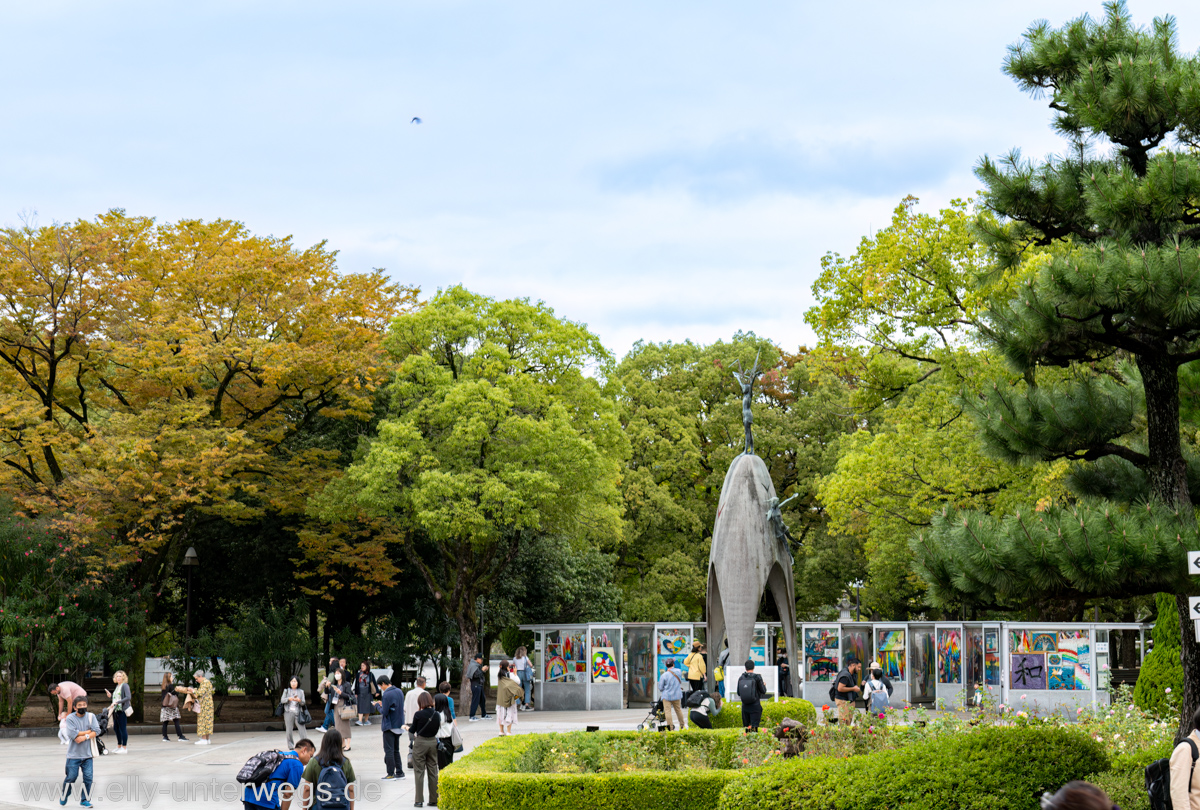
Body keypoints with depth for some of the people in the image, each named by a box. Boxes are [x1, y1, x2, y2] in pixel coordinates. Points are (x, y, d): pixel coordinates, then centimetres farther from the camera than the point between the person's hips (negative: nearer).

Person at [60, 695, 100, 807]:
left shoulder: (91, 716, 5)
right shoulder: (70, 718, -4)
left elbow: (97, 731, -4)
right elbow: (72, 734, -16)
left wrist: (85, 737, -17)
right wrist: (88, 731, -9)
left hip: (87, 754, 2)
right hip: (74, 754, -2)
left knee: (88, 777, -1)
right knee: (71, 777, 1)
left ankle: (85, 800, 9)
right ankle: (64, 796, 24)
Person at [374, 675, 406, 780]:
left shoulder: (386, 695, -18)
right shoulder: (399, 691, 7)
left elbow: (384, 712, -19)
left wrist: (377, 705, -1)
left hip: (389, 726, -8)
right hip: (399, 726, 8)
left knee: (389, 750, -1)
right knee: (396, 750, 16)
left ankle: (391, 774, -1)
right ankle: (399, 773, 16)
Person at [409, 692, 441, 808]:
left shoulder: (418, 714, -14)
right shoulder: (437, 715, -2)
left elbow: (412, 730, -4)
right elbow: (437, 728, 9)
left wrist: (407, 728, 17)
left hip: (420, 743, -4)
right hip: (433, 742, 4)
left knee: (419, 772, 2)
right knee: (433, 772, 11)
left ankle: (419, 801, 0)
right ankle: (434, 800, 13)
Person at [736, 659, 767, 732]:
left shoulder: (741, 678, 1)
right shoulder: (757, 677, -9)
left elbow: (738, 693, 7)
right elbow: (763, 691, -4)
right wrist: (764, 685, 17)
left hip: (745, 706, 3)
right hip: (755, 706, -3)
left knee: (745, 726, 9)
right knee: (754, 726, -6)